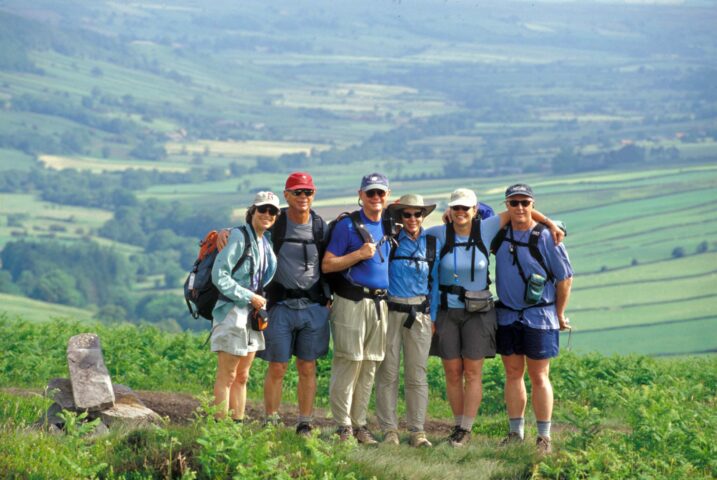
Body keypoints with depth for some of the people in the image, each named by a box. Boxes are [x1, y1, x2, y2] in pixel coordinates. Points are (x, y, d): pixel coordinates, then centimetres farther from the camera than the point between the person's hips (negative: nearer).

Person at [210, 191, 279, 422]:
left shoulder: (266, 243, 13)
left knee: (242, 377, 11)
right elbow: (219, 275, -17)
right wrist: (249, 297, -16)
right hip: (233, 313, -8)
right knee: (227, 376, -6)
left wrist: (262, 301, 9)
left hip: (252, 314, 8)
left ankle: (238, 425, 15)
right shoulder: (239, 237, -11)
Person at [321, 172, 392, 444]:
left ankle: (359, 424, 14)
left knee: (370, 366, 7)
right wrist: (359, 254, -15)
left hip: (380, 304, 6)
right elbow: (327, 265, -6)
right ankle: (343, 426, -2)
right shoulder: (347, 225, -2)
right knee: (348, 363, -7)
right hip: (352, 302, -6)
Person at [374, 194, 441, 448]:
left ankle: (417, 431, 5)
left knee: (417, 375, 2)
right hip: (391, 310, -2)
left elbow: (437, 281, 14)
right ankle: (389, 429, 4)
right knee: (388, 372, -1)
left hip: (419, 314, 2)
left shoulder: (432, 243, 9)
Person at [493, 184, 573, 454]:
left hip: (539, 317, -4)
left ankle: (544, 437, 3)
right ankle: (516, 433, 16)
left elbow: (565, 278, -3)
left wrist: (559, 314, 2)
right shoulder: (499, 233, 4)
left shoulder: (546, 238, -9)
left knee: (539, 376, -2)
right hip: (507, 317, 4)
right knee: (513, 374, 9)